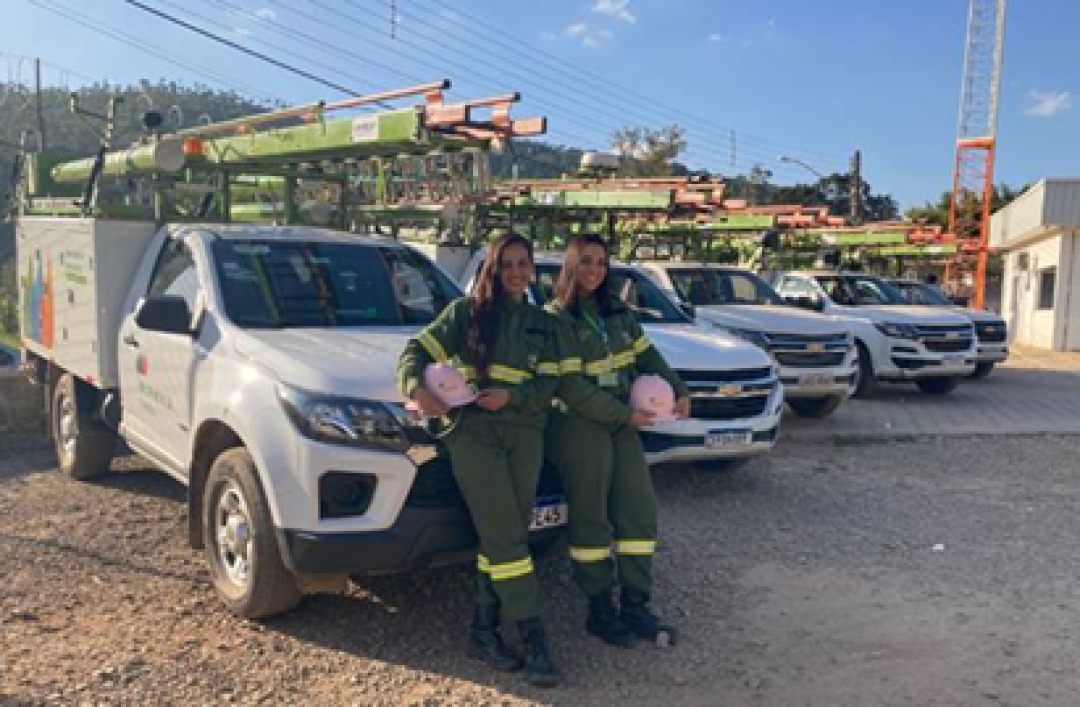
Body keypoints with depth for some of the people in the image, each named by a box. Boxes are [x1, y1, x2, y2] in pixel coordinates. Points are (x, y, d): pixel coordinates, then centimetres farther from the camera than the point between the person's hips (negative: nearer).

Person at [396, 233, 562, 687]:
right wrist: (417, 389, -16)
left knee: (500, 536, 3)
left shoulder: (542, 324, 15)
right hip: (473, 432, -3)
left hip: (524, 434, 4)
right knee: (507, 536, -8)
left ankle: (484, 628, 15)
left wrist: (510, 396, -12)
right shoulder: (464, 312, 7)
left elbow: (548, 383, 6)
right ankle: (532, 637, -3)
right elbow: (416, 352, 4)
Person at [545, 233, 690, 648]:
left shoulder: (616, 312, 12)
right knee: (591, 519, 1)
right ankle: (600, 611, 15)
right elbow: (571, 386, -16)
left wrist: (678, 391, 0)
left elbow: (647, 355, 16)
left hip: (623, 425, 7)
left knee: (639, 509, 5)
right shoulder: (556, 319, -9)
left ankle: (635, 606, 16)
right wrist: (626, 415, -15)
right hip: (580, 427, -7)